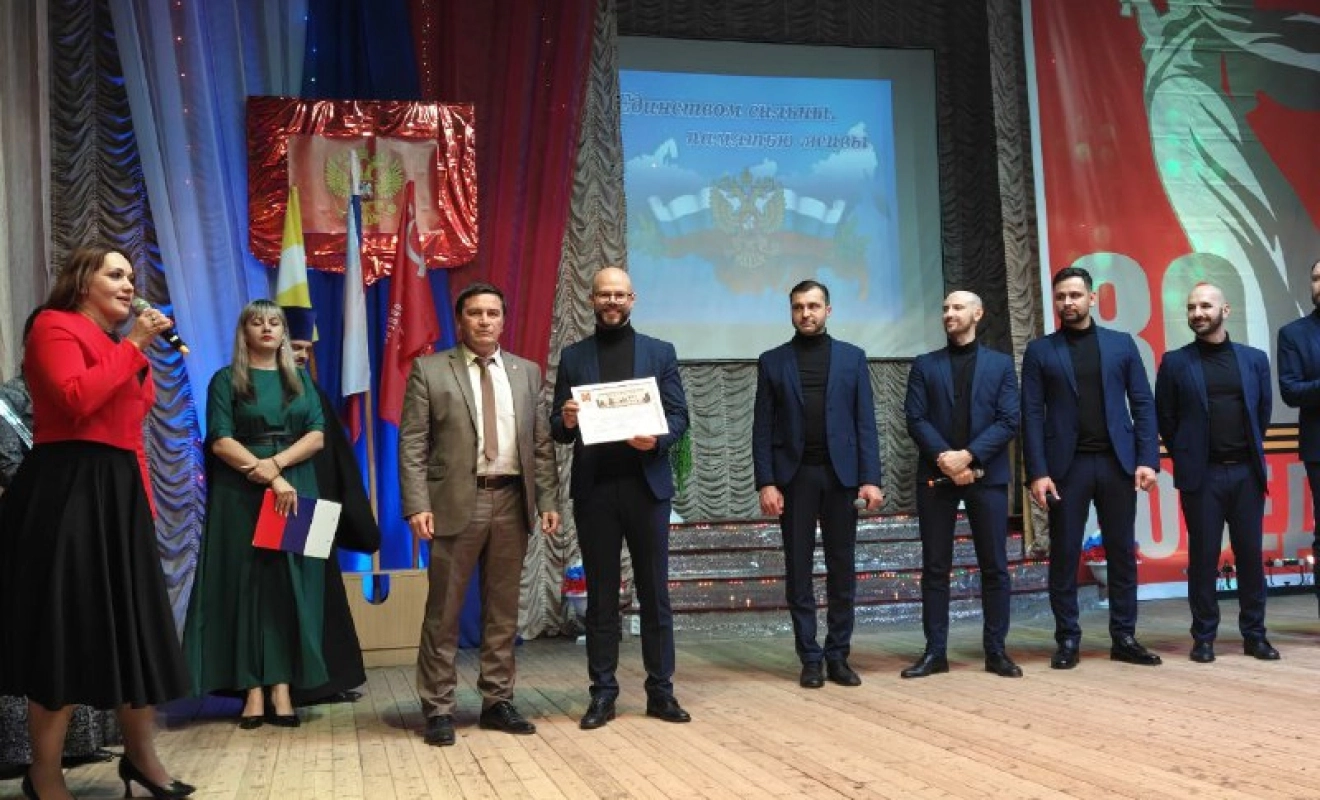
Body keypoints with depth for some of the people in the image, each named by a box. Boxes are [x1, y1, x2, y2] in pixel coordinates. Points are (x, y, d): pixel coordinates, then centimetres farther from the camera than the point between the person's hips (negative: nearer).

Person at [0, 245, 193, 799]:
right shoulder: (55, 326, -3)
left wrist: (146, 500, 12)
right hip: (67, 490, -8)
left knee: (133, 621, 10)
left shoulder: (121, 345, 21)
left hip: (119, 491, 8)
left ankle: (141, 756, 20)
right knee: (66, 624, -5)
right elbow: (77, 399, -20)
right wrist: (132, 346, -14)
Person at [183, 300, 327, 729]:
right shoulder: (226, 380, 5)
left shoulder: (300, 379, 14)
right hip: (241, 495, -2)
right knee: (246, 584, -3)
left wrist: (277, 462, -13)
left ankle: (281, 686, -1)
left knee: (290, 585, -2)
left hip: (295, 492, 3)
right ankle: (253, 689, -1)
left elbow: (317, 435, 3)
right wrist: (267, 477, -15)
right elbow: (220, 440, -6)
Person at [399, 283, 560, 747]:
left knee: (503, 612, 10)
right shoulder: (430, 370, 3)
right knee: (443, 613, 2)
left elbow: (542, 444, 11)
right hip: (455, 503, -3)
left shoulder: (527, 372, 12)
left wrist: (548, 501, 3)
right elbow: (412, 444, -2)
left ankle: (497, 702, 20)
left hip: (512, 502, 3)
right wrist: (417, 506, -12)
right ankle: (438, 710, 11)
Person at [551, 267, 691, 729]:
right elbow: (557, 431, 6)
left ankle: (661, 690, 12)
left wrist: (657, 438, -18)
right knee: (600, 595, 6)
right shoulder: (573, 356, 9)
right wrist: (567, 421, -17)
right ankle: (603, 692, 13)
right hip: (594, 489, 0)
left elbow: (680, 416, 3)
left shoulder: (660, 352, 9)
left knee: (655, 592, 4)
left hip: (646, 485, 0)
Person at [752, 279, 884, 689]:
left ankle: (838, 656, 13)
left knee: (842, 569, 4)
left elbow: (865, 422, 4)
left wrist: (870, 478, -5)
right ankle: (810, 658, 9)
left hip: (841, 474, 1)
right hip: (794, 475, 0)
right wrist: (765, 482, -7)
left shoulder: (852, 357, 8)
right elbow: (763, 427, 3)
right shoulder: (772, 361, 7)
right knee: (799, 570, 2)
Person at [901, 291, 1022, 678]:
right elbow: (915, 419, 0)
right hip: (935, 475, 1)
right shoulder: (925, 365, 11)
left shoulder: (1001, 364, 9)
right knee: (935, 567, 2)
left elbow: (1009, 421, -1)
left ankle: (996, 650, 11)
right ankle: (935, 652, 8)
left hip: (987, 475, 0)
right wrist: (945, 458, -14)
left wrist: (968, 456, -13)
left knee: (994, 566, 2)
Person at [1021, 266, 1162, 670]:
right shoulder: (1040, 351, 5)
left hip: (1117, 462, 1)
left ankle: (1124, 637, 13)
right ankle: (1068, 639, 10)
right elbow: (1032, 414, 0)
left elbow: (1143, 404, 6)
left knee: (1122, 552, 5)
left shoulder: (1122, 344, 10)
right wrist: (1037, 472, -9)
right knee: (1064, 555, 2)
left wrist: (1147, 459, -5)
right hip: (1066, 465, -1)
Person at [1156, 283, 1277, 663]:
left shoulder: (1254, 358, 8)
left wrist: (1251, 453, 14)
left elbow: (1263, 411, 14)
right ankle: (1204, 637, 9)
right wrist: (1186, 458, 7)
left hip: (1246, 472, 2)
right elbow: (1165, 419, 5)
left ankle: (1254, 634, 16)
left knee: (1251, 555, 5)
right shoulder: (1175, 362, 1)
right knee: (1203, 557, 2)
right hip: (1201, 475, -2)